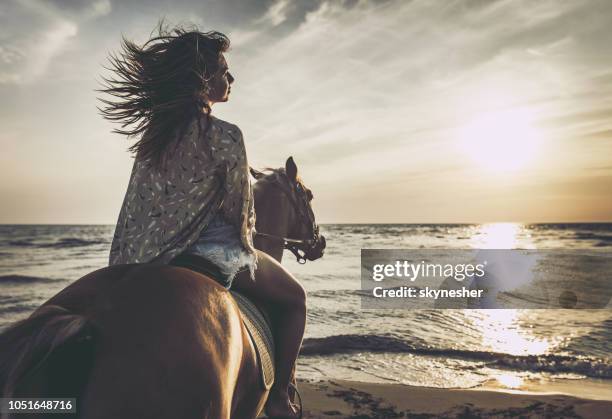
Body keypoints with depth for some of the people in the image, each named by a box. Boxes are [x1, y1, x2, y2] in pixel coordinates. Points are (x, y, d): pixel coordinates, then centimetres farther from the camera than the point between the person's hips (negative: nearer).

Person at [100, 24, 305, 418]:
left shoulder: (156, 130, 2)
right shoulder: (225, 135, -20)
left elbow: (138, 207, 7)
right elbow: (239, 205, -11)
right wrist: (246, 243, 8)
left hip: (160, 253, 8)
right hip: (215, 250, -7)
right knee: (294, 298, 14)